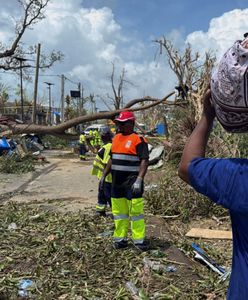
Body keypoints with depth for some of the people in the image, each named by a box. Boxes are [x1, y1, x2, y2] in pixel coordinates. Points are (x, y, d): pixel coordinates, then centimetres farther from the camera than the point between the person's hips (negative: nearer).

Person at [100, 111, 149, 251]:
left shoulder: (138, 140, -10)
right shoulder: (116, 138, 13)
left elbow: (144, 161, -17)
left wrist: (139, 180, -26)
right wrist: (104, 175, 16)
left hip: (132, 182, -7)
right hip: (117, 182, 7)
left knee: (136, 211, -2)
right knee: (119, 211, 13)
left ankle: (139, 240, 9)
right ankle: (120, 238, 23)